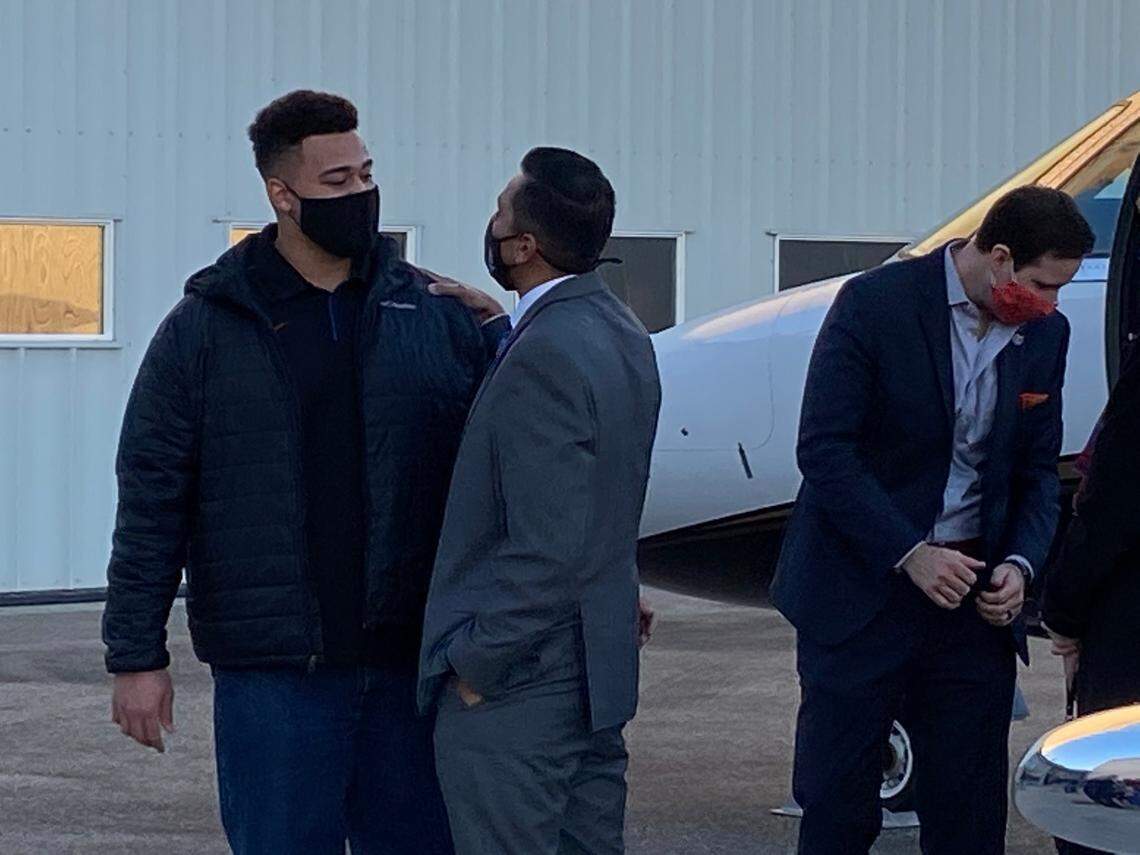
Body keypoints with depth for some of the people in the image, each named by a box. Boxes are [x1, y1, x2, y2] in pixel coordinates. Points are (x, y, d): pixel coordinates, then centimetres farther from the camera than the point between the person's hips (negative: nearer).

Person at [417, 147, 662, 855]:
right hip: (600, 680, 10)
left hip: (514, 691, -10)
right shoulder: (621, 332, 8)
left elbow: (549, 548, -25)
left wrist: (475, 662, -15)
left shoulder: (546, 356, -23)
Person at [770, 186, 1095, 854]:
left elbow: (1038, 470, 13)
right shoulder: (875, 304, -11)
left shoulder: (1045, 334, 5)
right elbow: (824, 449, -14)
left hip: (975, 598, 4)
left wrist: (1021, 564, -6)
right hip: (862, 592, -4)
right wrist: (910, 553, -18)